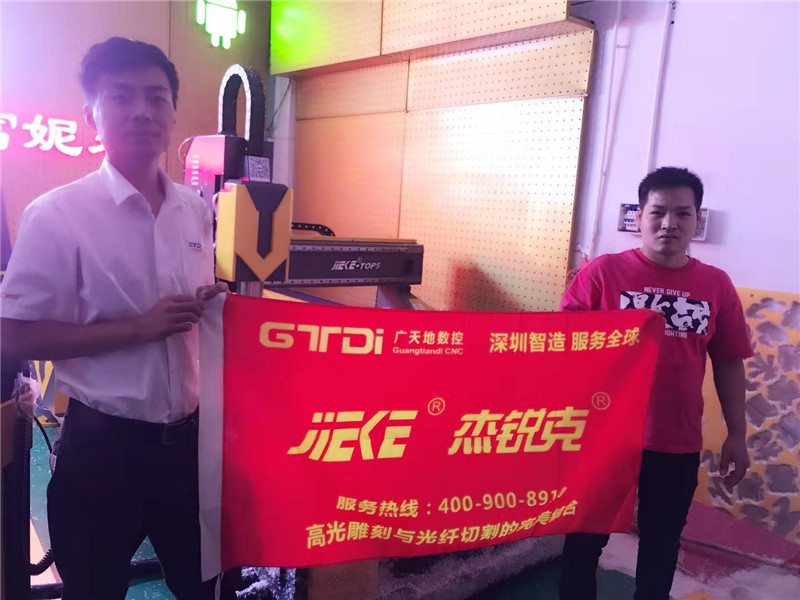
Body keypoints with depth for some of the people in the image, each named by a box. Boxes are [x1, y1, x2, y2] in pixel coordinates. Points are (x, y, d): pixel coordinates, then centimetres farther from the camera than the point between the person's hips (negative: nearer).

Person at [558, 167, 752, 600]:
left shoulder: (716, 285, 0)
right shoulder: (604, 272, -9)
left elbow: (728, 364, 7)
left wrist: (736, 435, 7)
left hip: (678, 445, 3)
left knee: (661, 541, 20)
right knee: (587, 535, 14)